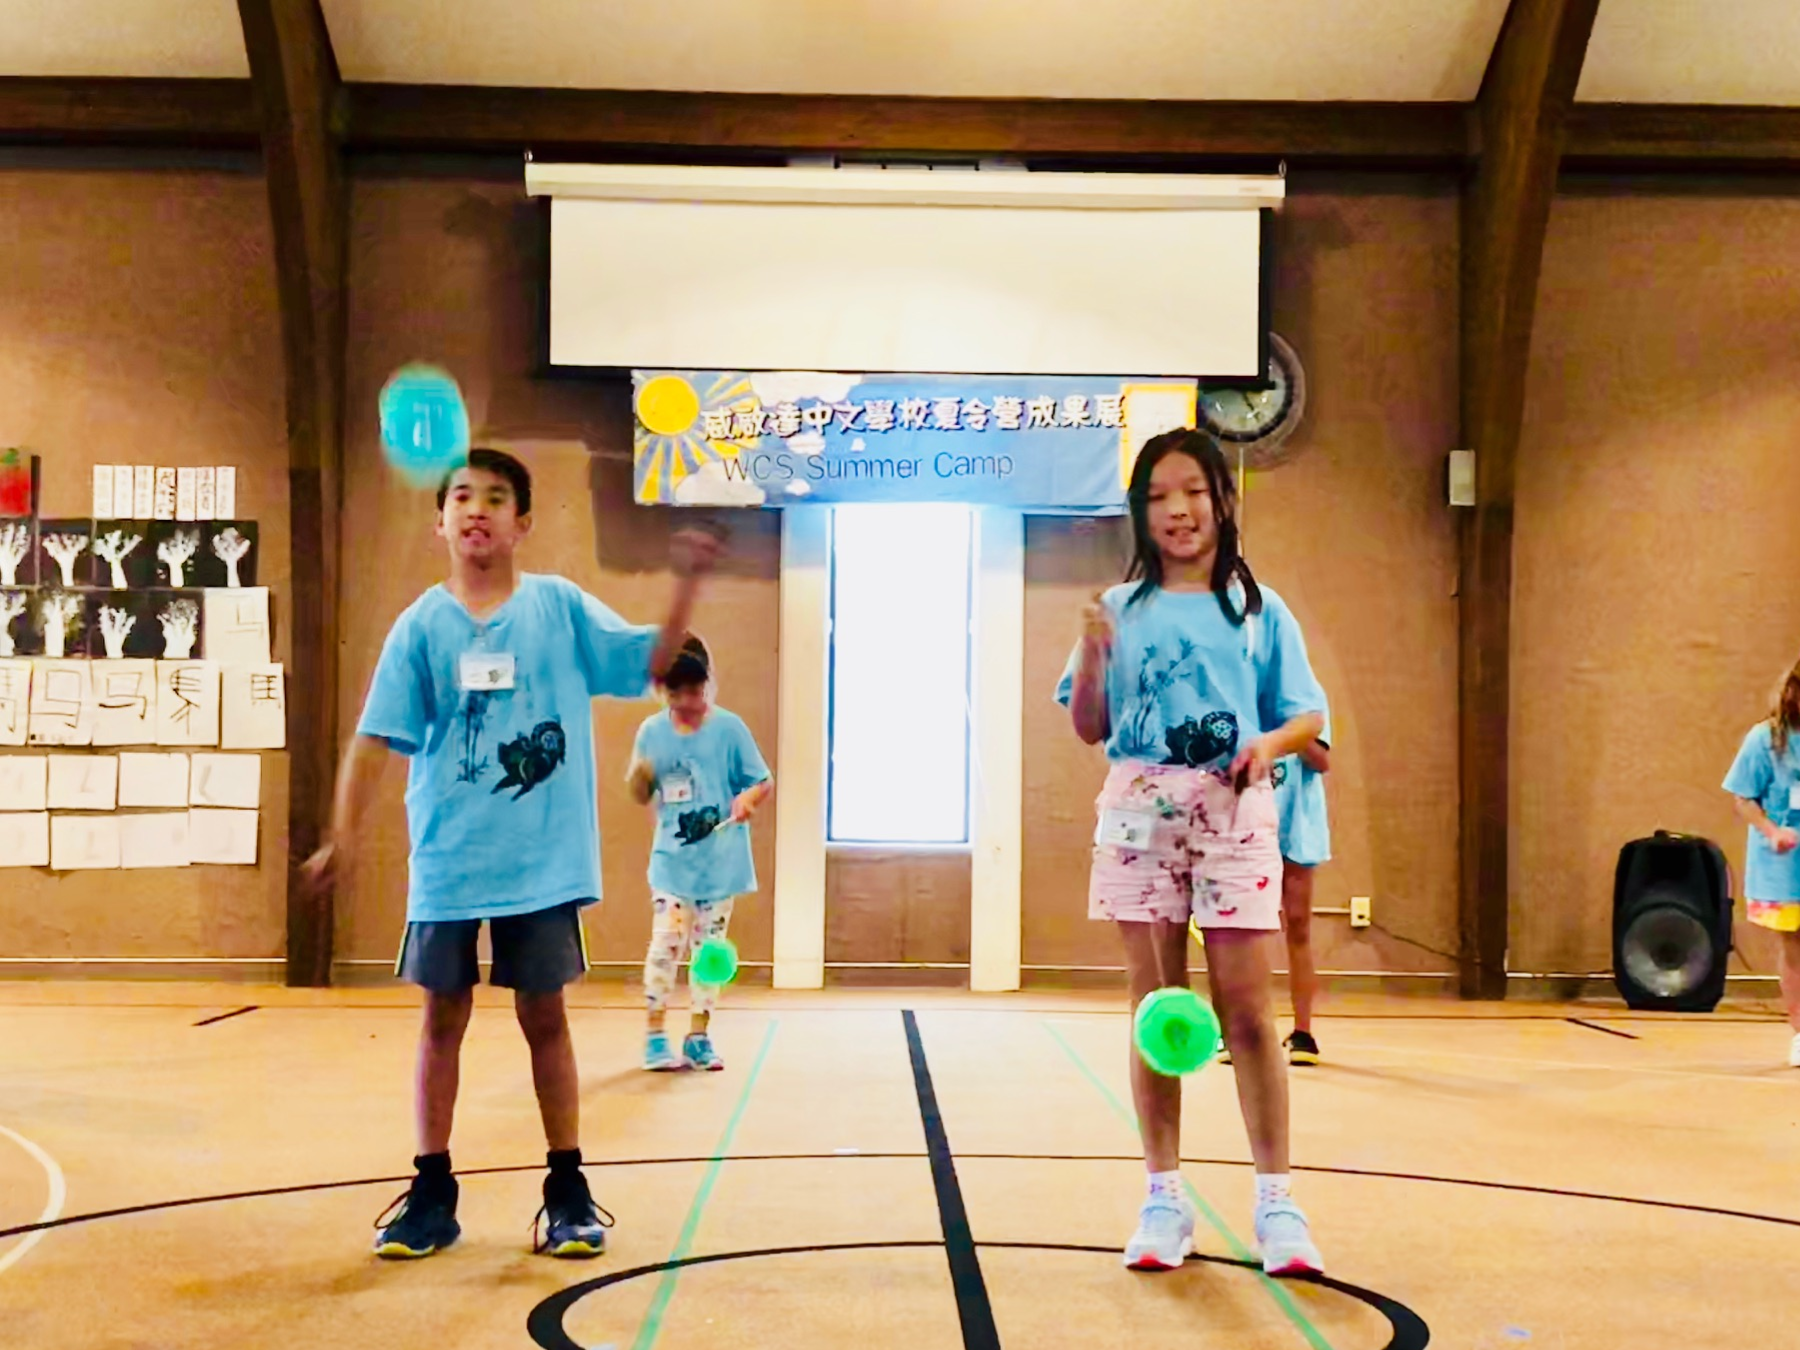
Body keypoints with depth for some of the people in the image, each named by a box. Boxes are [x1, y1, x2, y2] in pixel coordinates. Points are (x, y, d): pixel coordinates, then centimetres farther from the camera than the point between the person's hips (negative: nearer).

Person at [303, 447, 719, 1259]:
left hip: (544, 860, -1)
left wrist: (686, 588, -19)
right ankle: (432, 1192, 20)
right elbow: (378, 739, -3)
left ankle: (568, 1191, 18)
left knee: (544, 1017, 7)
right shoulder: (421, 626, 0)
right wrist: (345, 835, -11)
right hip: (447, 862, 1)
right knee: (443, 1019, 8)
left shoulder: (560, 607, 0)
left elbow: (649, 660, -4)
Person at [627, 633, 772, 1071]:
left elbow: (765, 782, -3)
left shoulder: (729, 728, -5)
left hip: (720, 861, 0)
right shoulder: (651, 731, 0)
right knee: (665, 945, -6)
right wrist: (638, 777, -15)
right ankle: (656, 1036, 5)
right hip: (672, 859, 0)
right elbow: (643, 796, 8)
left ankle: (699, 1036, 18)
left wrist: (748, 799, -24)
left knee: (710, 948, 7)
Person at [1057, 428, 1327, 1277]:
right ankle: (1164, 1198, 13)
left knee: (1247, 1011, -2)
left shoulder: (1259, 610, 7)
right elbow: (1089, 729, 7)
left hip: (1233, 812, -1)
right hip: (1140, 811, 1)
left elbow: (1307, 716, 6)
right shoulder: (1120, 609, 9)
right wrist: (1092, 655, -9)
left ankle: (1275, 1201, 6)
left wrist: (1270, 741, -14)